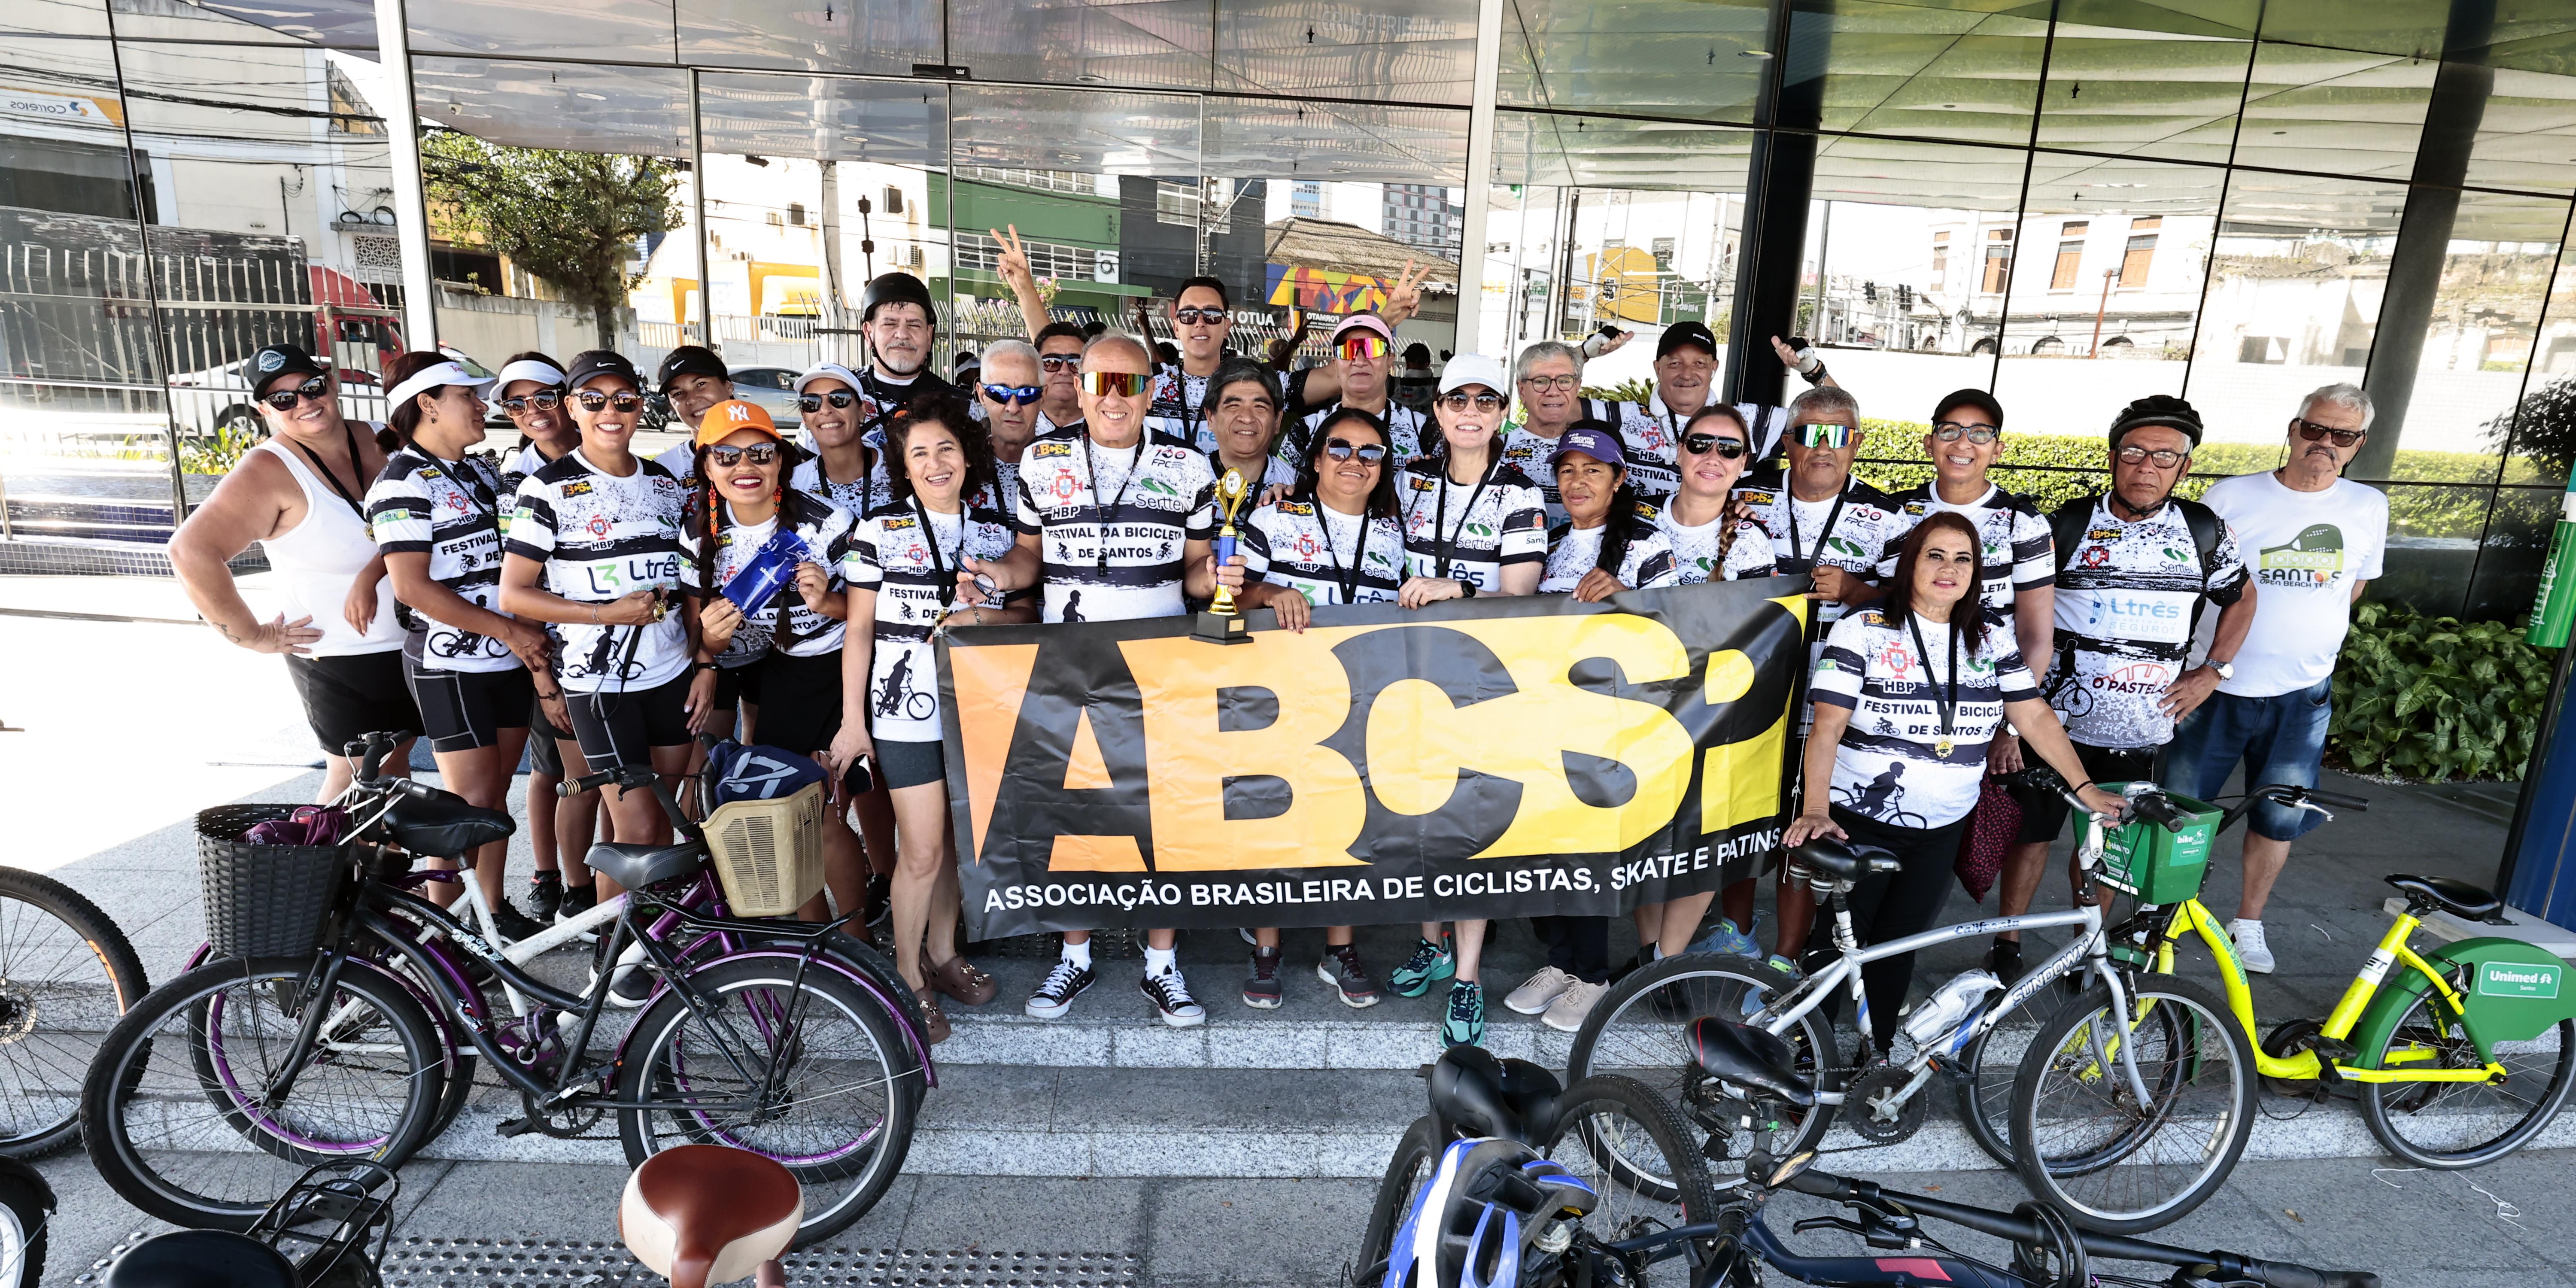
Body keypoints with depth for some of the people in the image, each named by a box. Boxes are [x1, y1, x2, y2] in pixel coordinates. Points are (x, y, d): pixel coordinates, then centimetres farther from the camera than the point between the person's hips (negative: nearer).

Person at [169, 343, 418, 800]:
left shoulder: (375, 442, 1)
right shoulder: (270, 471, -15)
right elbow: (190, 551, -22)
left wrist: (372, 573, -22)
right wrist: (252, 636, -16)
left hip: (410, 647, 5)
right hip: (339, 663, -5)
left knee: (395, 768, 17)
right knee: (354, 775, 8)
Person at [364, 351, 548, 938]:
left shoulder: (483, 471, 14)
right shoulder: (404, 481, -11)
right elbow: (413, 586, -18)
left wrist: (531, 637, 7)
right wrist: (509, 630, -17)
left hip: (508, 658, 7)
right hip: (450, 665, -7)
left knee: (497, 789, 12)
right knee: (471, 799, -4)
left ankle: (496, 907, 23)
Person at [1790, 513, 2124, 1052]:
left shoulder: (1992, 639, 5)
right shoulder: (1862, 630, -10)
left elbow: (2035, 715, 6)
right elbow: (1827, 726, -17)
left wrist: (2086, 789, -2)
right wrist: (1816, 810, -28)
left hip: (1940, 831, 4)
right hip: (1859, 825, -4)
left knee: (1897, 946, 11)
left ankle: (1877, 1051, 26)